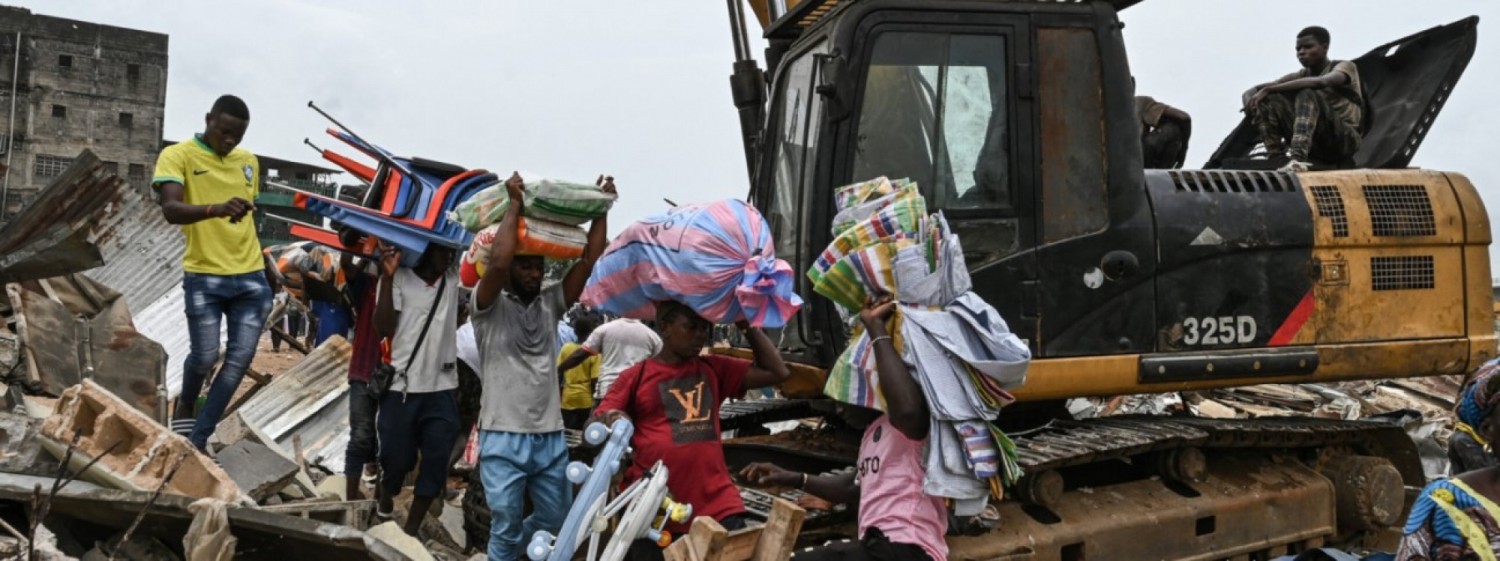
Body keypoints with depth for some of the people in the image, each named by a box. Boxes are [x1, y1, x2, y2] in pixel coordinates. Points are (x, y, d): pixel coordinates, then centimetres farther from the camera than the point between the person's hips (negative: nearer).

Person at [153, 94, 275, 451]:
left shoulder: (249, 162, 13)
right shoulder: (178, 156, -5)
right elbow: (171, 210, -21)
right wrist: (216, 209, -38)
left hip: (251, 278, 5)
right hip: (204, 278, -5)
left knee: (241, 359, -1)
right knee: (205, 357, -5)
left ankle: (197, 440, 9)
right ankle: (186, 405, 30)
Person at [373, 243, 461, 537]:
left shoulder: (453, 280, 9)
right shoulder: (400, 279, -2)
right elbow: (384, 327, -10)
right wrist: (388, 278, -18)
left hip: (442, 390, 3)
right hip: (402, 388, -3)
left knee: (436, 462, -2)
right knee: (396, 458, 4)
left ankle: (411, 529, 9)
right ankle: (384, 497, 36)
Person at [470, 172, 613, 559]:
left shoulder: (551, 303, 10)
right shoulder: (489, 307, -3)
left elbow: (589, 260, 4)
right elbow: (497, 261, -22)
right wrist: (515, 204, -16)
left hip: (551, 437, 5)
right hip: (504, 437, -5)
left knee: (556, 519, 17)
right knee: (506, 528, 0)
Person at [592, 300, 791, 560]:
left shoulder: (713, 369, 15)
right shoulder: (636, 376, 5)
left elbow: (777, 372, 12)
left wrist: (747, 325, 9)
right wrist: (608, 421, -17)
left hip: (717, 505, 2)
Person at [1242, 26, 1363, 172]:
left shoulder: (1345, 67, -1)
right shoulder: (1301, 75, 15)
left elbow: (1321, 82, -26)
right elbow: (1251, 92, 6)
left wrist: (1268, 89, -29)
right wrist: (1251, 100, -20)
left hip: (1344, 140, -5)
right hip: (1315, 146, 5)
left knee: (1307, 93, -29)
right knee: (1267, 100, -10)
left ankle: (1297, 158, -47)